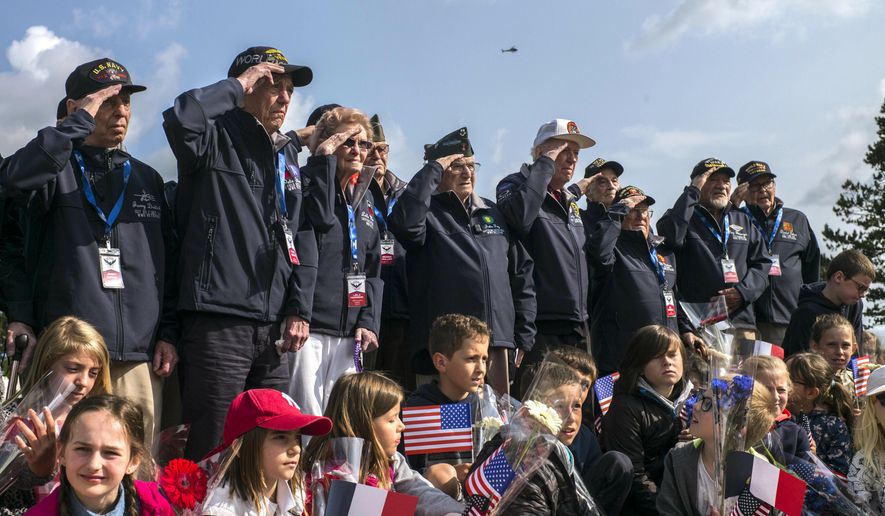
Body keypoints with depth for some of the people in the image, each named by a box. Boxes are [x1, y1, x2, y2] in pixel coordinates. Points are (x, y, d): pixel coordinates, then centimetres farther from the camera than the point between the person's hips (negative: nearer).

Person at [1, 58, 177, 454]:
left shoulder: (147, 179, 19)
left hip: (139, 356, 3)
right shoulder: (58, 169, 8)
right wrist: (81, 121, -10)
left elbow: (168, 263, 17)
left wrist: (168, 333, 8)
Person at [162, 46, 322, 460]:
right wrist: (237, 86, -10)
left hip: (274, 325, 7)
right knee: (213, 452, -5)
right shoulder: (216, 139, -2)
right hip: (219, 321, -7)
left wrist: (300, 309, 9)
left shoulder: (288, 153, 18)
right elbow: (181, 117, -26)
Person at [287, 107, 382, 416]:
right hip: (308, 326, -6)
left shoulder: (365, 198, 19)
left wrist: (369, 321, 7)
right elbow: (321, 217, -23)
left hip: (348, 332, 6)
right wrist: (324, 159, -14)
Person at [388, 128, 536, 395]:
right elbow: (405, 223, -24)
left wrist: (524, 337, 13)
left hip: (497, 343, 5)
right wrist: (432, 170, -12)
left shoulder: (493, 213, 17)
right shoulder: (428, 211, 2)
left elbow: (521, 274, 19)